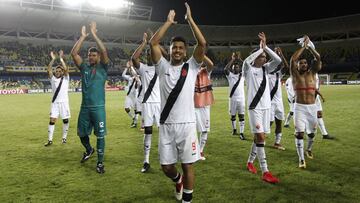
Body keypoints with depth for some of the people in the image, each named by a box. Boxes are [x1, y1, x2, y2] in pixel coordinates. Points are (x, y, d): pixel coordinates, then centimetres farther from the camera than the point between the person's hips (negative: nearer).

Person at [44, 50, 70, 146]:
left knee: (65, 120, 5)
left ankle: (64, 137, 19)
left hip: (64, 102, -1)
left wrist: (61, 58, -15)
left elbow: (66, 69, -14)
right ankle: (50, 140, -1)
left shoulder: (65, 78, 3)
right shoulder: (53, 78, 8)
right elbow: (49, 70, -6)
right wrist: (53, 59, -12)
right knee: (52, 120, -4)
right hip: (55, 102, 1)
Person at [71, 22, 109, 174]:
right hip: (84, 107, 4)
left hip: (98, 108, -4)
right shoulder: (84, 68, 9)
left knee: (100, 135, 0)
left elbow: (104, 51, -15)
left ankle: (100, 162, 11)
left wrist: (94, 34, -11)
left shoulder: (102, 68, 1)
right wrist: (83, 36, -3)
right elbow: (74, 53, -2)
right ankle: (89, 150, 43)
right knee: (82, 134, 15)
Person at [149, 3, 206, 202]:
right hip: (166, 125, 2)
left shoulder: (191, 67, 3)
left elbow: (202, 43, -8)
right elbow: (153, 43, -4)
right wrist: (169, 21, 1)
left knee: (187, 165, 5)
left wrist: (190, 19, -2)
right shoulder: (163, 66, 6)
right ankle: (178, 180, 45)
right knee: (166, 166, 11)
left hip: (186, 124, -2)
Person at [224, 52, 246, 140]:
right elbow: (225, 69, -15)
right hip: (232, 98, -1)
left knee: (242, 116, -5)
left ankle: (241, 133, -5)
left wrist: (239, 59, -9)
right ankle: (234, 129, 29)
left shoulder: (242, 75, 9)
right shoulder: (230, 75, 3)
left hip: (241, 98, 1)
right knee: (233, 115, 11)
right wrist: (232, 59, -12)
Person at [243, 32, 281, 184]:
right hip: (254, 107, -6)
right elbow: (247, 60, -26)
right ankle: (265, 172, -11)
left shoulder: (266, 69, 10)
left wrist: (265, 47, -8)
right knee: (260, 137, -12)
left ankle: (250, 162, 30)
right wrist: (260, 48, -13)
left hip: (266, 106, 6)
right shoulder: (248, 69, -4)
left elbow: (278, 60, -4)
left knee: (259, 137, 12)